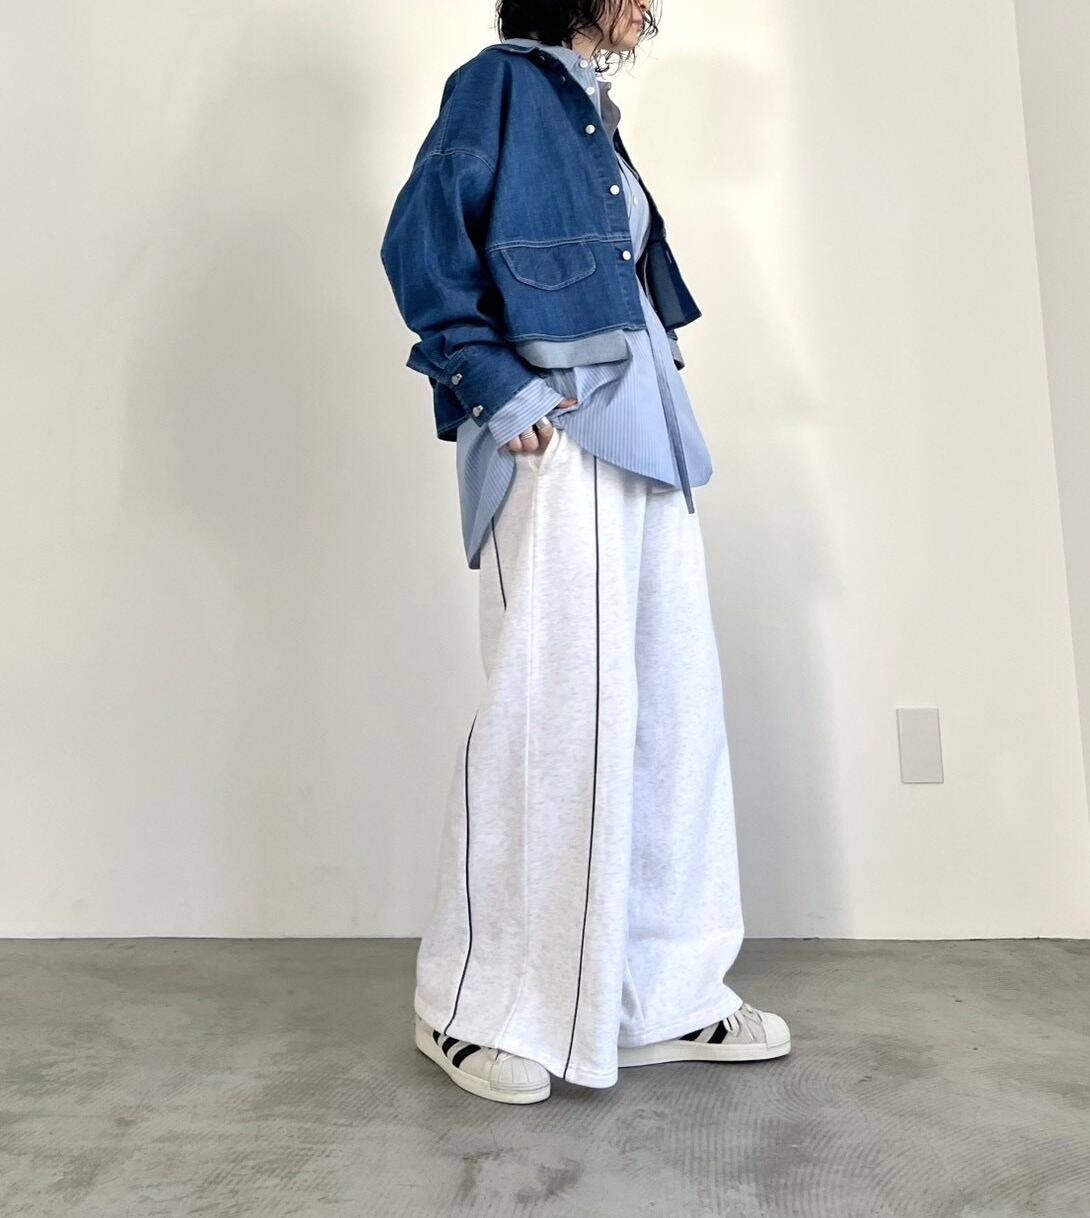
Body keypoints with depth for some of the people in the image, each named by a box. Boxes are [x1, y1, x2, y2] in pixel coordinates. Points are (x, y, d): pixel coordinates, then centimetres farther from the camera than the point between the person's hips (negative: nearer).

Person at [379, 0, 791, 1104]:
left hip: (638, 432, 9)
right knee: (551, 698, -9)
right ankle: (472, 1005, 7)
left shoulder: (589, 115, 28)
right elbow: (420, 243, -7)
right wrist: (499, 390, -14)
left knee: (671, 700, 4)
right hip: (554, 432, -9)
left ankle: (661, 995, 15)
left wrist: (662, 424, 15)